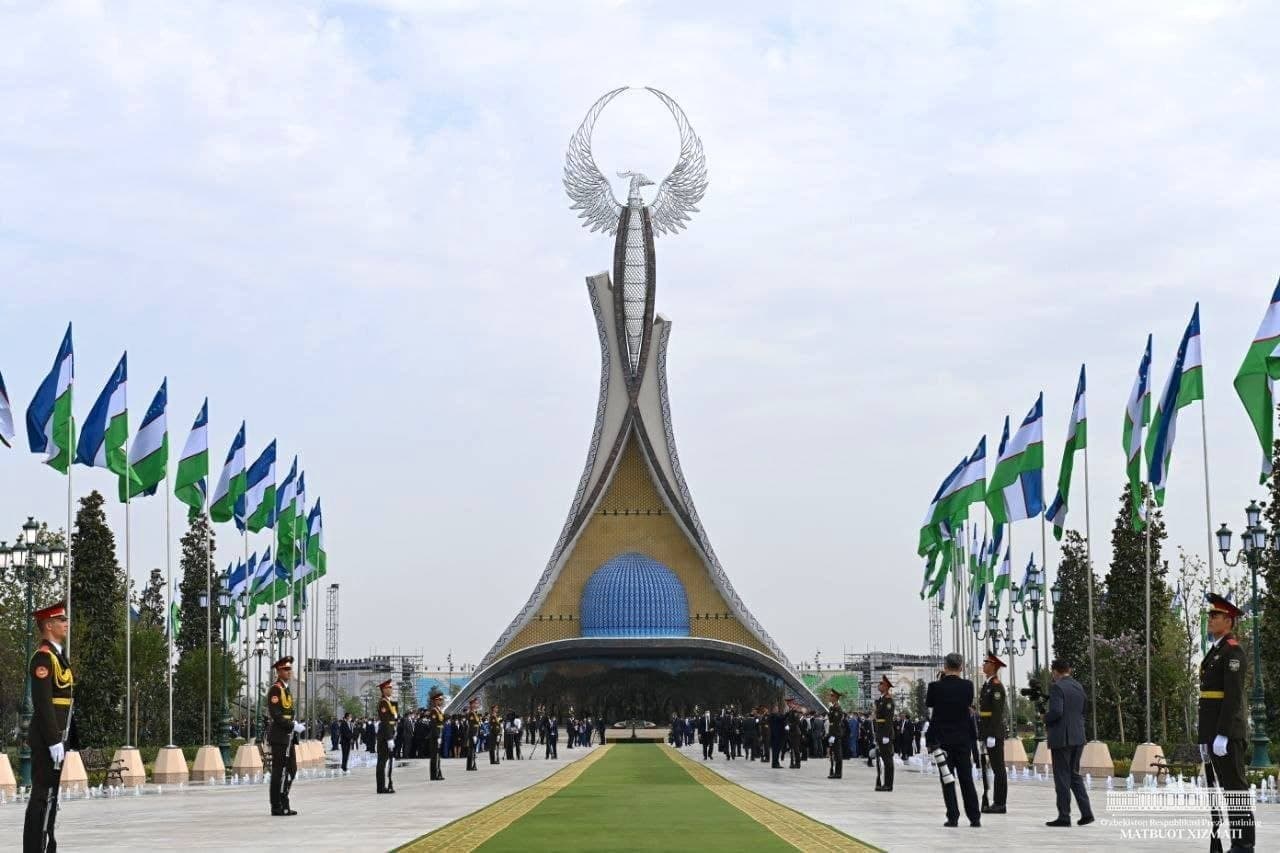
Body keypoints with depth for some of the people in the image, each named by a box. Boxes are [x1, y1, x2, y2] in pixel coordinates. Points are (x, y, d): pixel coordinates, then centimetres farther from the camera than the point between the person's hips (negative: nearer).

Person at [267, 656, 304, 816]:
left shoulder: (286, 689, 17)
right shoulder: (275, 689, -13)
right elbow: (275, 715, -20)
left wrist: (294, 725, 8)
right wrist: (293, 726, -18)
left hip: (287, 736, 10)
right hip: (279, 737, -10)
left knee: (291, 769, 12)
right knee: (279, 772, -6)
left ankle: (283, 805, 18)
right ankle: (277, 807, -2)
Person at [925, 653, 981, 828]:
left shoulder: (935, 687, -11)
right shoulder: (967, 686, -5)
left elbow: (928, 704, 8)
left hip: (942, 739, -2)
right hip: (963, 738, 2)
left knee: (947, 780, 3)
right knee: (966, 779, 8)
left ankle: (953, 817, -1)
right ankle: (974, 817, 7)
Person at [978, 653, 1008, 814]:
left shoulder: (996, 686, -13)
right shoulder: (988, 685, 18)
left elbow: (997, 712, -19)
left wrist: (992, 735, -22)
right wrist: (984, 734, 22)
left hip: (994, 732, -10)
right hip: (988, 733, 10)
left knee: (998, 768, -6)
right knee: (995, 767, 9)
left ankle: (999, 804, -5)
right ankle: (997, 803, 11)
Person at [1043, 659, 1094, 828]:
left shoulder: (1056, 687, -13)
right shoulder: (1079, 687, 10)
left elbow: (1056, 712, -23)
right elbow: (1083, 713, 15)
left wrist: (1046, 718, -4)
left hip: (1061, 738, -7)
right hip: (1078, 737, 7)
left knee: (1062, 777, 0)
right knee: (1074, 774, 16)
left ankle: (1064, 816, 2)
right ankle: (1086, 812, 7)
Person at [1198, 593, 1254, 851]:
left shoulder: (1233, 651, -11)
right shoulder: (1215, 652, 20)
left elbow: (1233, 696, -19)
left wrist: (1222, 735, -24)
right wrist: (1205, 736, 20)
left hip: (1227, 734, -10)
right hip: (1212, 734, 10)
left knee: (1235, 788, -8)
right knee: (1220, 788, 9)